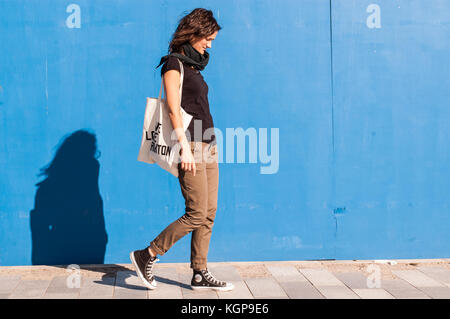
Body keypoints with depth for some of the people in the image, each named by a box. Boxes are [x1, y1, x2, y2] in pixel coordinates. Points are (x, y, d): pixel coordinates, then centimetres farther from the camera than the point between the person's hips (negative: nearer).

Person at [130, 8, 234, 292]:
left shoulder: (193, 65, 18)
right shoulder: (174, 64, -7)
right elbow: (174, 110, -14)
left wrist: (210, 146, 18)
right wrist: (185, 148, -19)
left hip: (208, 147, 9)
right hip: (191, 147, -9)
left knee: (209, 214, 7)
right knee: (197, 214, -8)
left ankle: (200, 274, 14)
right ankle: (147, 256, 5)